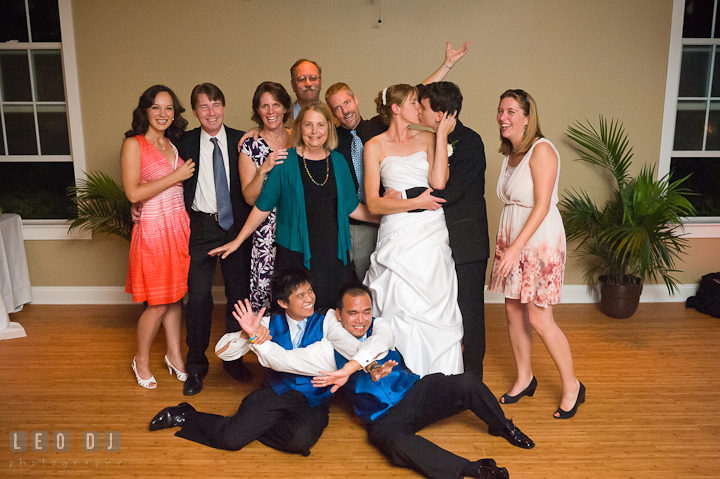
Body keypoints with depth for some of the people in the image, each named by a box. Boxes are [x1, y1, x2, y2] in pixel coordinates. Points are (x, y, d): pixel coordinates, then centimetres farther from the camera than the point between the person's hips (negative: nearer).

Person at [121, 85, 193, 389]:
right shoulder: (133, 144, -7)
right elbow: (133, 193, -16)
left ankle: (175, 355, 29)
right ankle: (141, 360, 23)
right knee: (158, 303, 2)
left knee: (175, 296, 13)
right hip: (153, 228, -6)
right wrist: (176, 176, -14)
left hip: (179, 225, 6)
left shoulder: (173, 145, 13)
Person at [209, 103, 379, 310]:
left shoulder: (338, 161, 9)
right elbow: (263, 206, 3)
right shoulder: (286, 161, -1)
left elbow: (351, 206, 15)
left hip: (333, 254, 3)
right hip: (295, 254, -3)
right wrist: (238, 241, 3)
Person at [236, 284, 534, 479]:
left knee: (466, 383, -20)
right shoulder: (329, 350, 3)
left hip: (416, 392, 3)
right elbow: (282, 359, -3)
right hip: (384, 417, -3)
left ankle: (503, 427, 9)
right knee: (393, 441, -38)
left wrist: (349, 368, -30)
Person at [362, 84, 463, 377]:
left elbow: (438, 183, -5)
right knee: (402, 311, -4)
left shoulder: (427, 138, 12)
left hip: (432, 233, 3)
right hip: (397, 234, -2)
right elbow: (373, 204, -2)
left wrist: (441, 135, -3)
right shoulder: (375, 146, 5)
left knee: (437, 308, 2)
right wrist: (416, 203, -8)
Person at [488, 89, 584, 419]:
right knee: (513, 311, 11)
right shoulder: (510, 154, 12)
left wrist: (516, 247, -23)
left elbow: (542, 205, -19)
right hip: (510, 237, 8)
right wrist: (507, 245, 10)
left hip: (539, 240, -8)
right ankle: (524, 379, 28)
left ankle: (572, 386, 15)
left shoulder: (541, 150, -13)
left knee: (539, 319, -5)